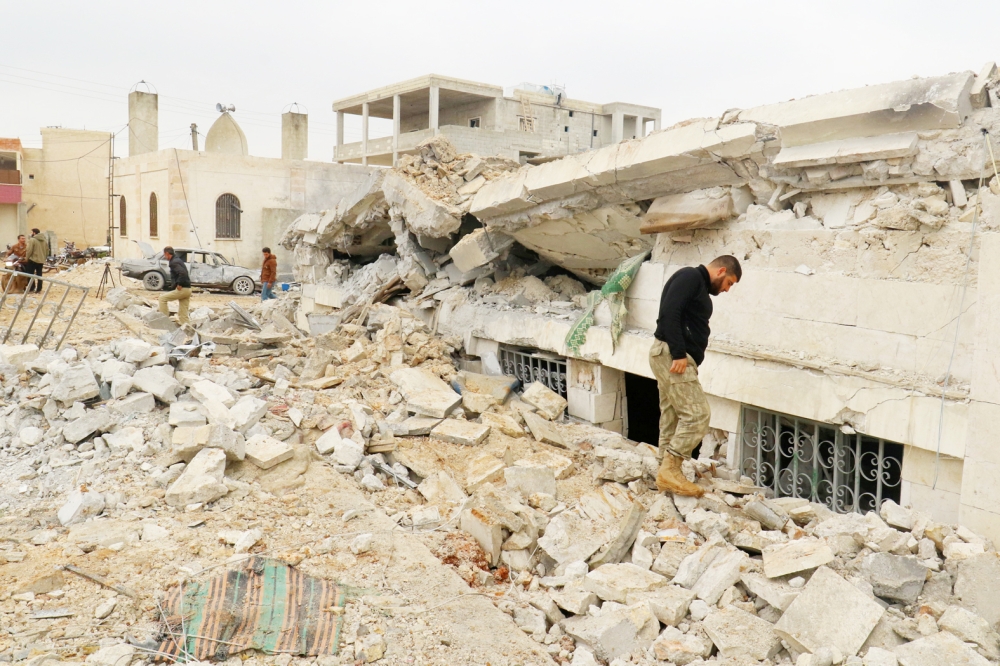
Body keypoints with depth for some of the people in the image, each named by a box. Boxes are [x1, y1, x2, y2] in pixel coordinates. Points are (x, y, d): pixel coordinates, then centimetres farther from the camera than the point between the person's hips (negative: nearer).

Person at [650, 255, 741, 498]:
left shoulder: (700, 287, 22)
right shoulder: (690, 277, -8)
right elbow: (669, 313, -20)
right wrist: (678, 354, -23)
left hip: (672, 357, 10)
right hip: (670, 355, -10)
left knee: (672, 418, 11)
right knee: (697, 414, -12)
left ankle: (668, 475, 17)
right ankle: (670, 470, -8)